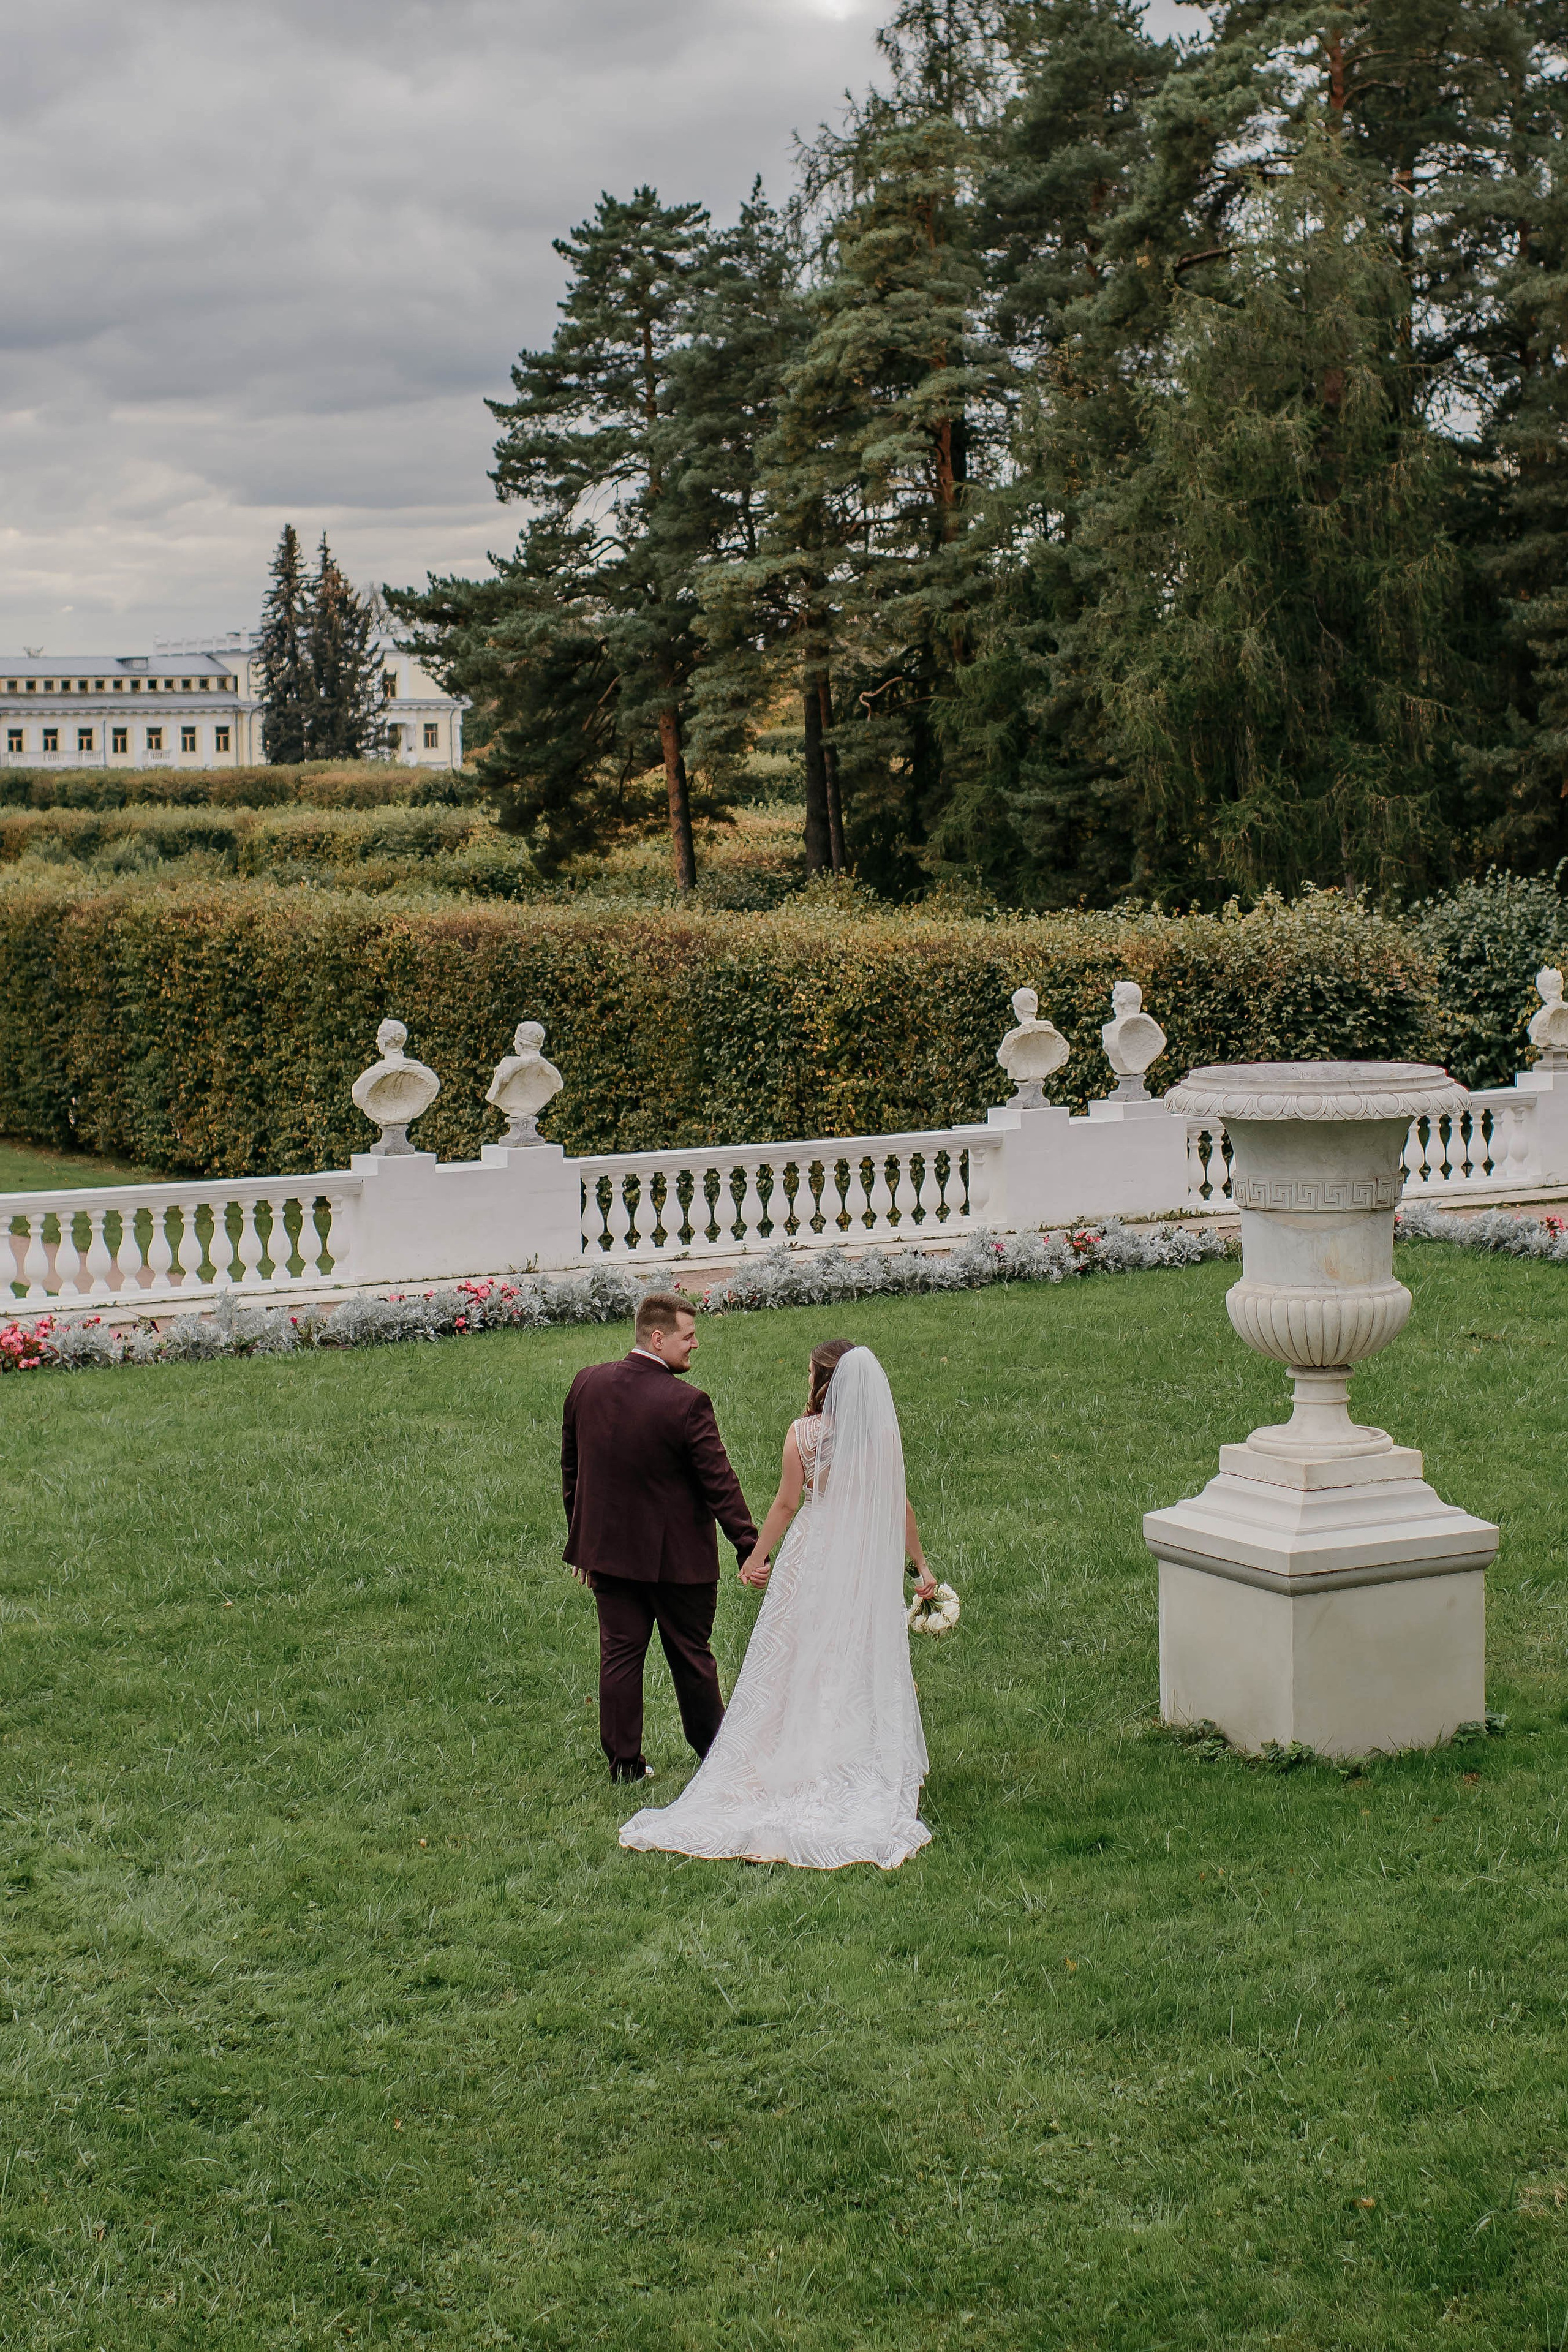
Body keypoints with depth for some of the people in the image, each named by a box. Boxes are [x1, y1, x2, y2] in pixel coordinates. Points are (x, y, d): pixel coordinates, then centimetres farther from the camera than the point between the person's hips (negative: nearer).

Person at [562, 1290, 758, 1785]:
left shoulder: (587, 1384, -4)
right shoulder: (686, 1404, -22)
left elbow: (570, 1468, 7)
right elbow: (719, 1483, -18)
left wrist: (582, 1543, 17)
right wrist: (749, 1548, -11)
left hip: (608, 1547, 4)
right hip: (677, 1557, -4)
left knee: (619, 1653, 12)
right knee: (691, 1657, 12)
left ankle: (623, 1760, 18)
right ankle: (714, 1751, 27)